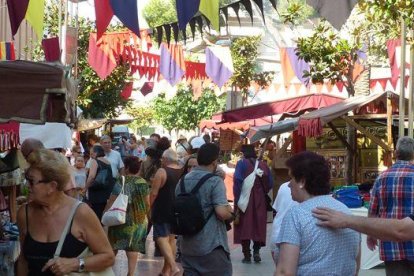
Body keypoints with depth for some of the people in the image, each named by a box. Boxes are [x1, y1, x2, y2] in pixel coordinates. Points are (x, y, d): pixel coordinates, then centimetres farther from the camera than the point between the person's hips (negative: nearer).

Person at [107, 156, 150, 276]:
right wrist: (143, 215, 20)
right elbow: (147, 203, 6)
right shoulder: (143, 183, 1)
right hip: (139, 221, 4)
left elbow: (111, 202, -11)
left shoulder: (122, 182, -12)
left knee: (113, 246, 11)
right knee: (133, 247, 6)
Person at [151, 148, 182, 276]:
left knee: (162, 238, -6)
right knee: (171, 238, 13)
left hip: (162, 210, -6)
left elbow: (154, 193, -14)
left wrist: (150, 208, -2)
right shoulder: (183, 172, 6)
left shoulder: (162, 171, -13)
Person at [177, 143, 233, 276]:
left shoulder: (183, 180, 10)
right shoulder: (215, 182, -13)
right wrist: (231, 213, -2)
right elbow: (221, 212, -22)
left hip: (188, 246, 7)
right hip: (212, 246, -7)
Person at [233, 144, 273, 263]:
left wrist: (237, 198, -13)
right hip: (260, 200, 3)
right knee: (259, 225, 13)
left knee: (244, 225, 5)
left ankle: (247, 254, 4)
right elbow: (270, 183, 2)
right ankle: (256, 251, 1)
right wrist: (263, 193, 14)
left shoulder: (242, 164, -7)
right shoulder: (263, 164, 4)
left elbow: (237, 181, -18)